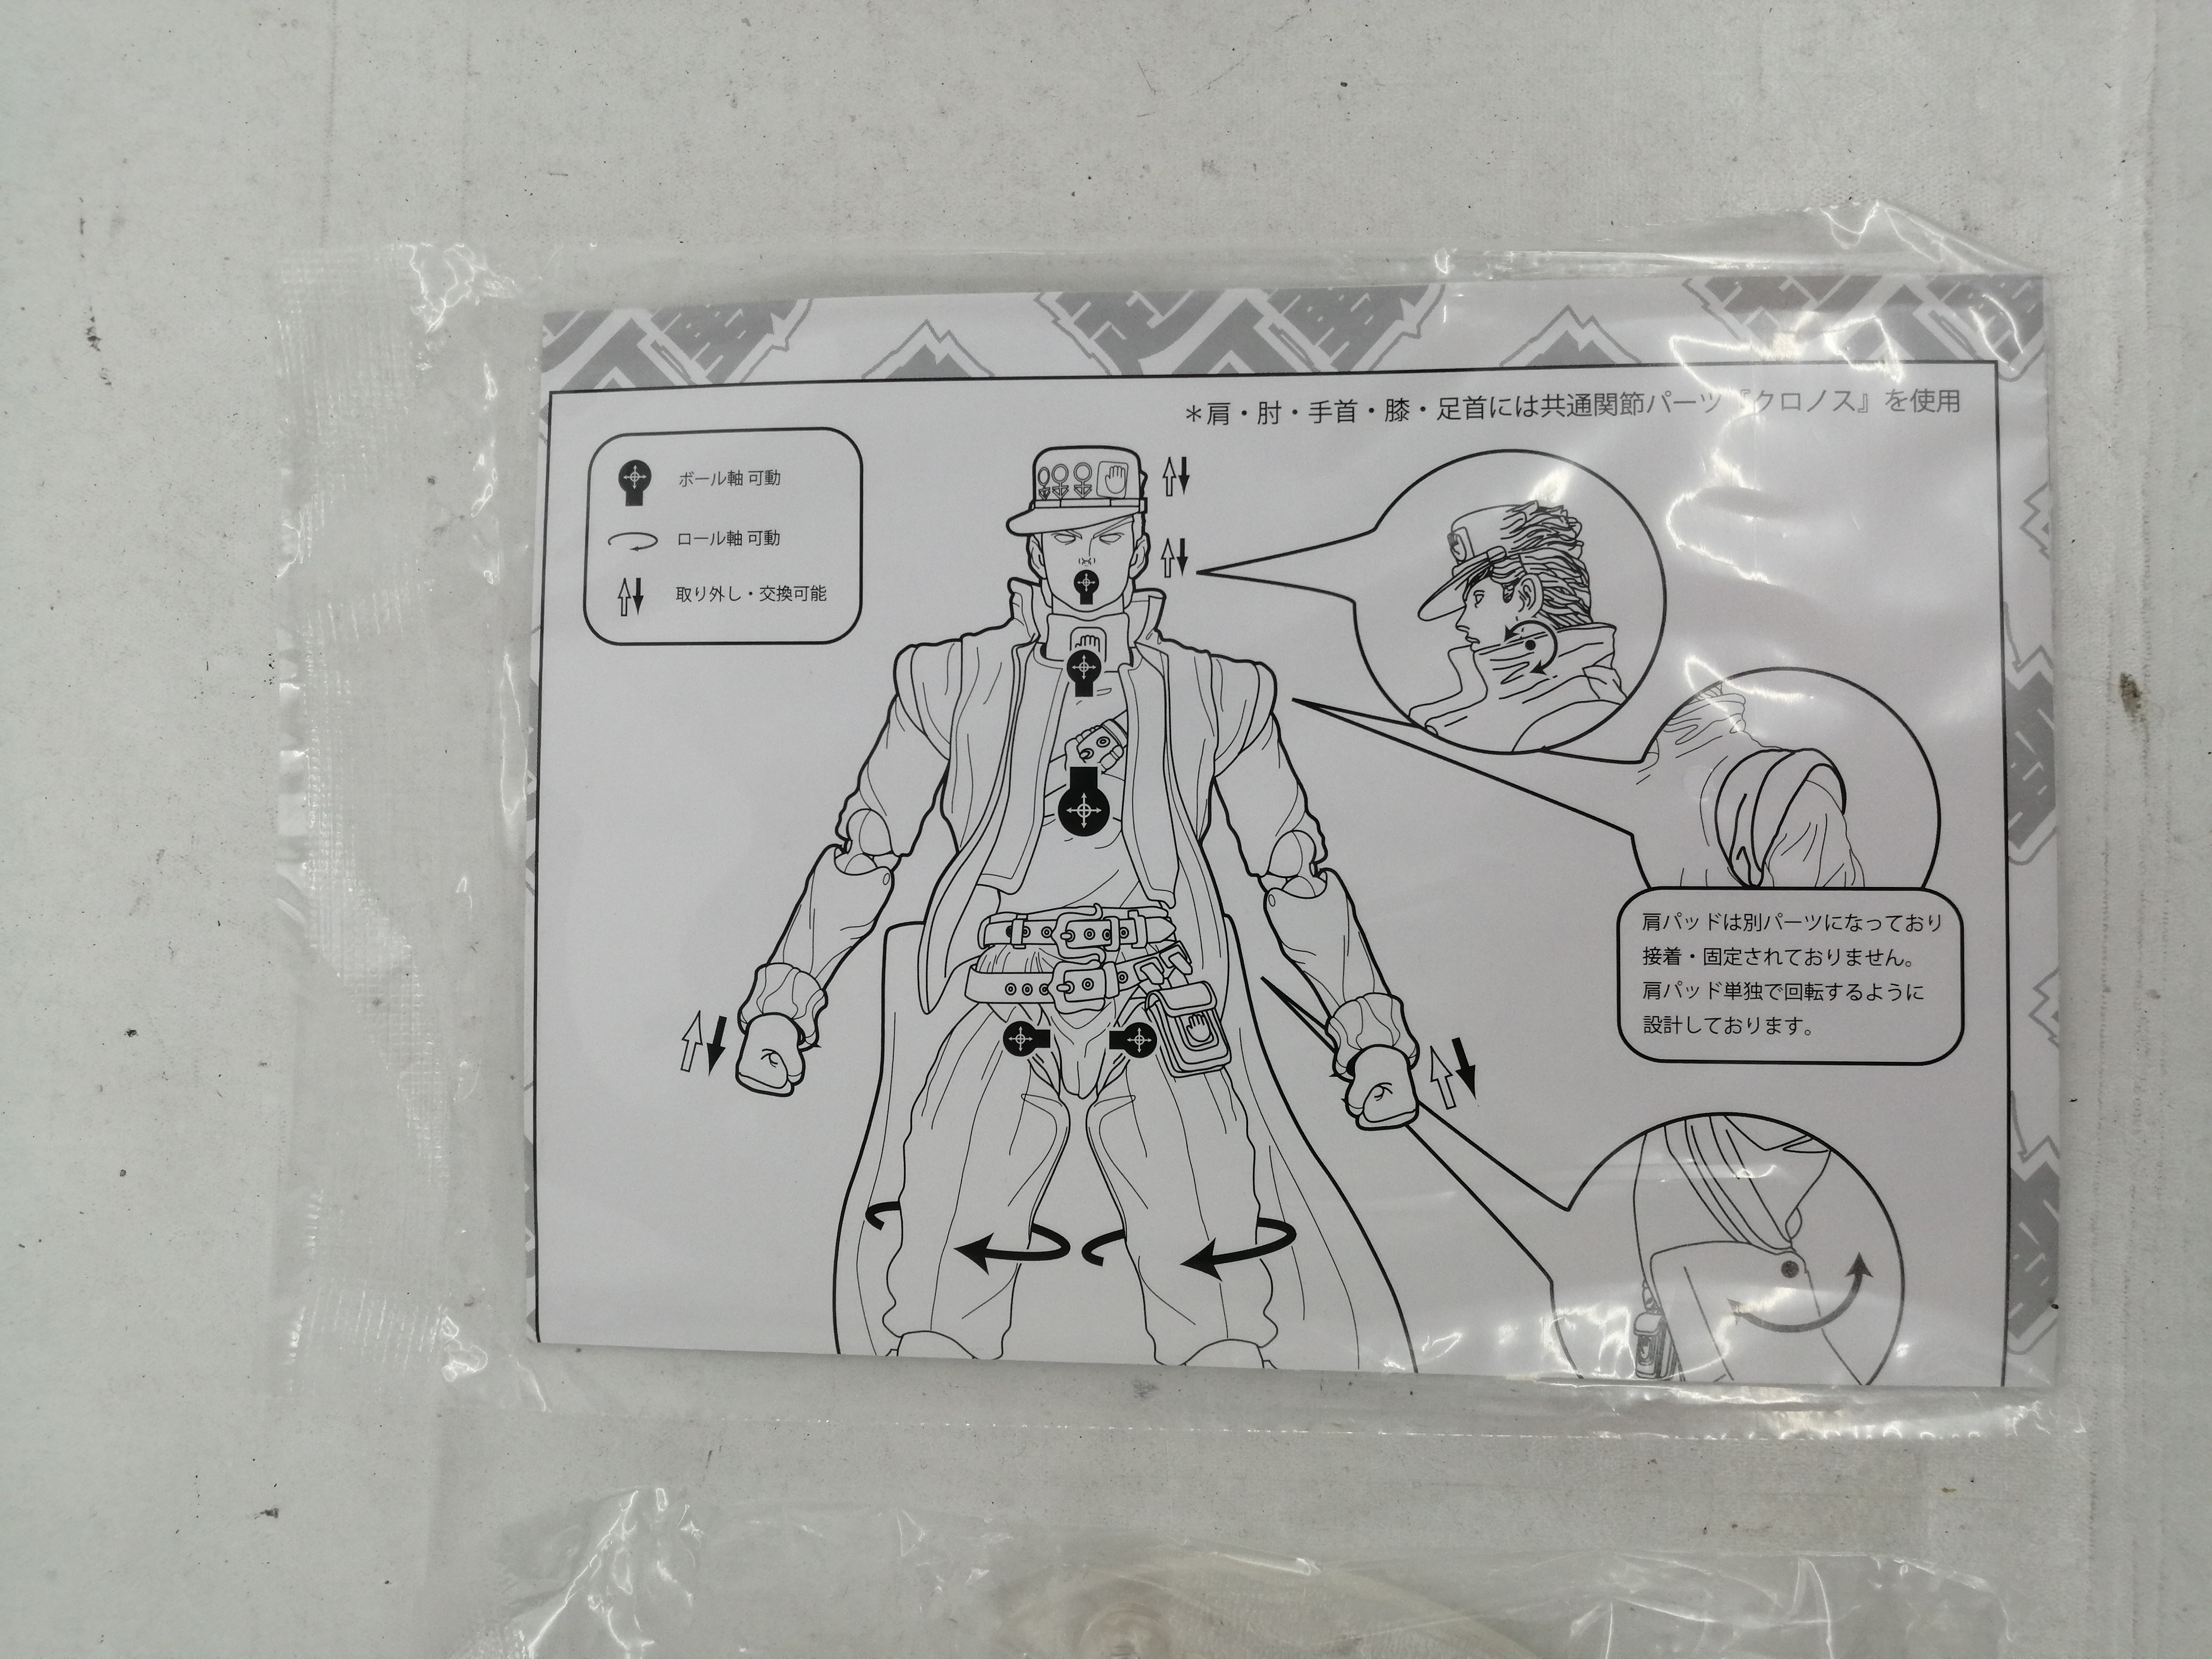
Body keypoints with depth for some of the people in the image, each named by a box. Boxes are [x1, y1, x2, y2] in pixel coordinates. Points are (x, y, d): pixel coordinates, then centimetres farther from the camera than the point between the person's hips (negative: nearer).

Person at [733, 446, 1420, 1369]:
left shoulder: (1216, 694, 12)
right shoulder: (953, 682, 11)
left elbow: (1296, 873, 16)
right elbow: (864, 851, 13)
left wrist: (1373, 1034, 12)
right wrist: (783, 1005, 6)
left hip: (1167, 1031, 1)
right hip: (998, 1025, 0)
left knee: (1227, 1335, -7)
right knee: (933, 1322, -5)